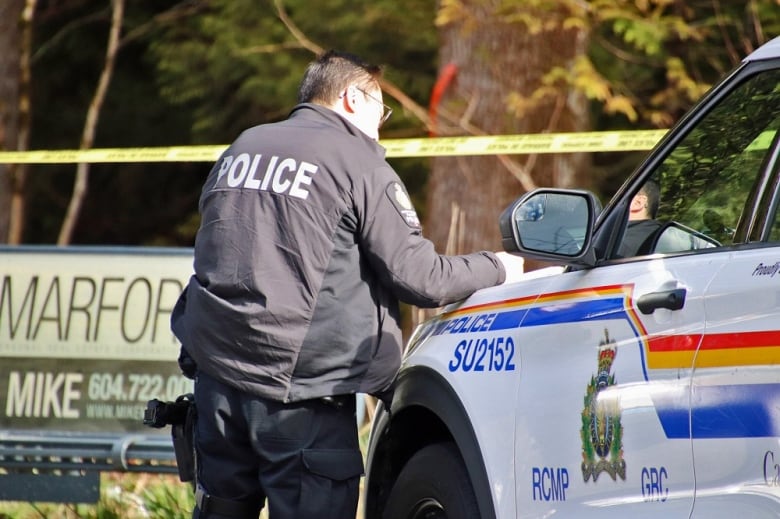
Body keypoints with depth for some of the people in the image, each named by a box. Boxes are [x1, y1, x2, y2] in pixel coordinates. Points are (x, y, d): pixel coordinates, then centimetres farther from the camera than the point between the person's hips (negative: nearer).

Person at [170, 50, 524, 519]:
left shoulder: (243, 148, 16)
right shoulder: (359, 163, -4)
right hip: (297, 388, -6)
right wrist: (496, 268, 8)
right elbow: (419, 277, -8)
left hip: (217, 372, 6)